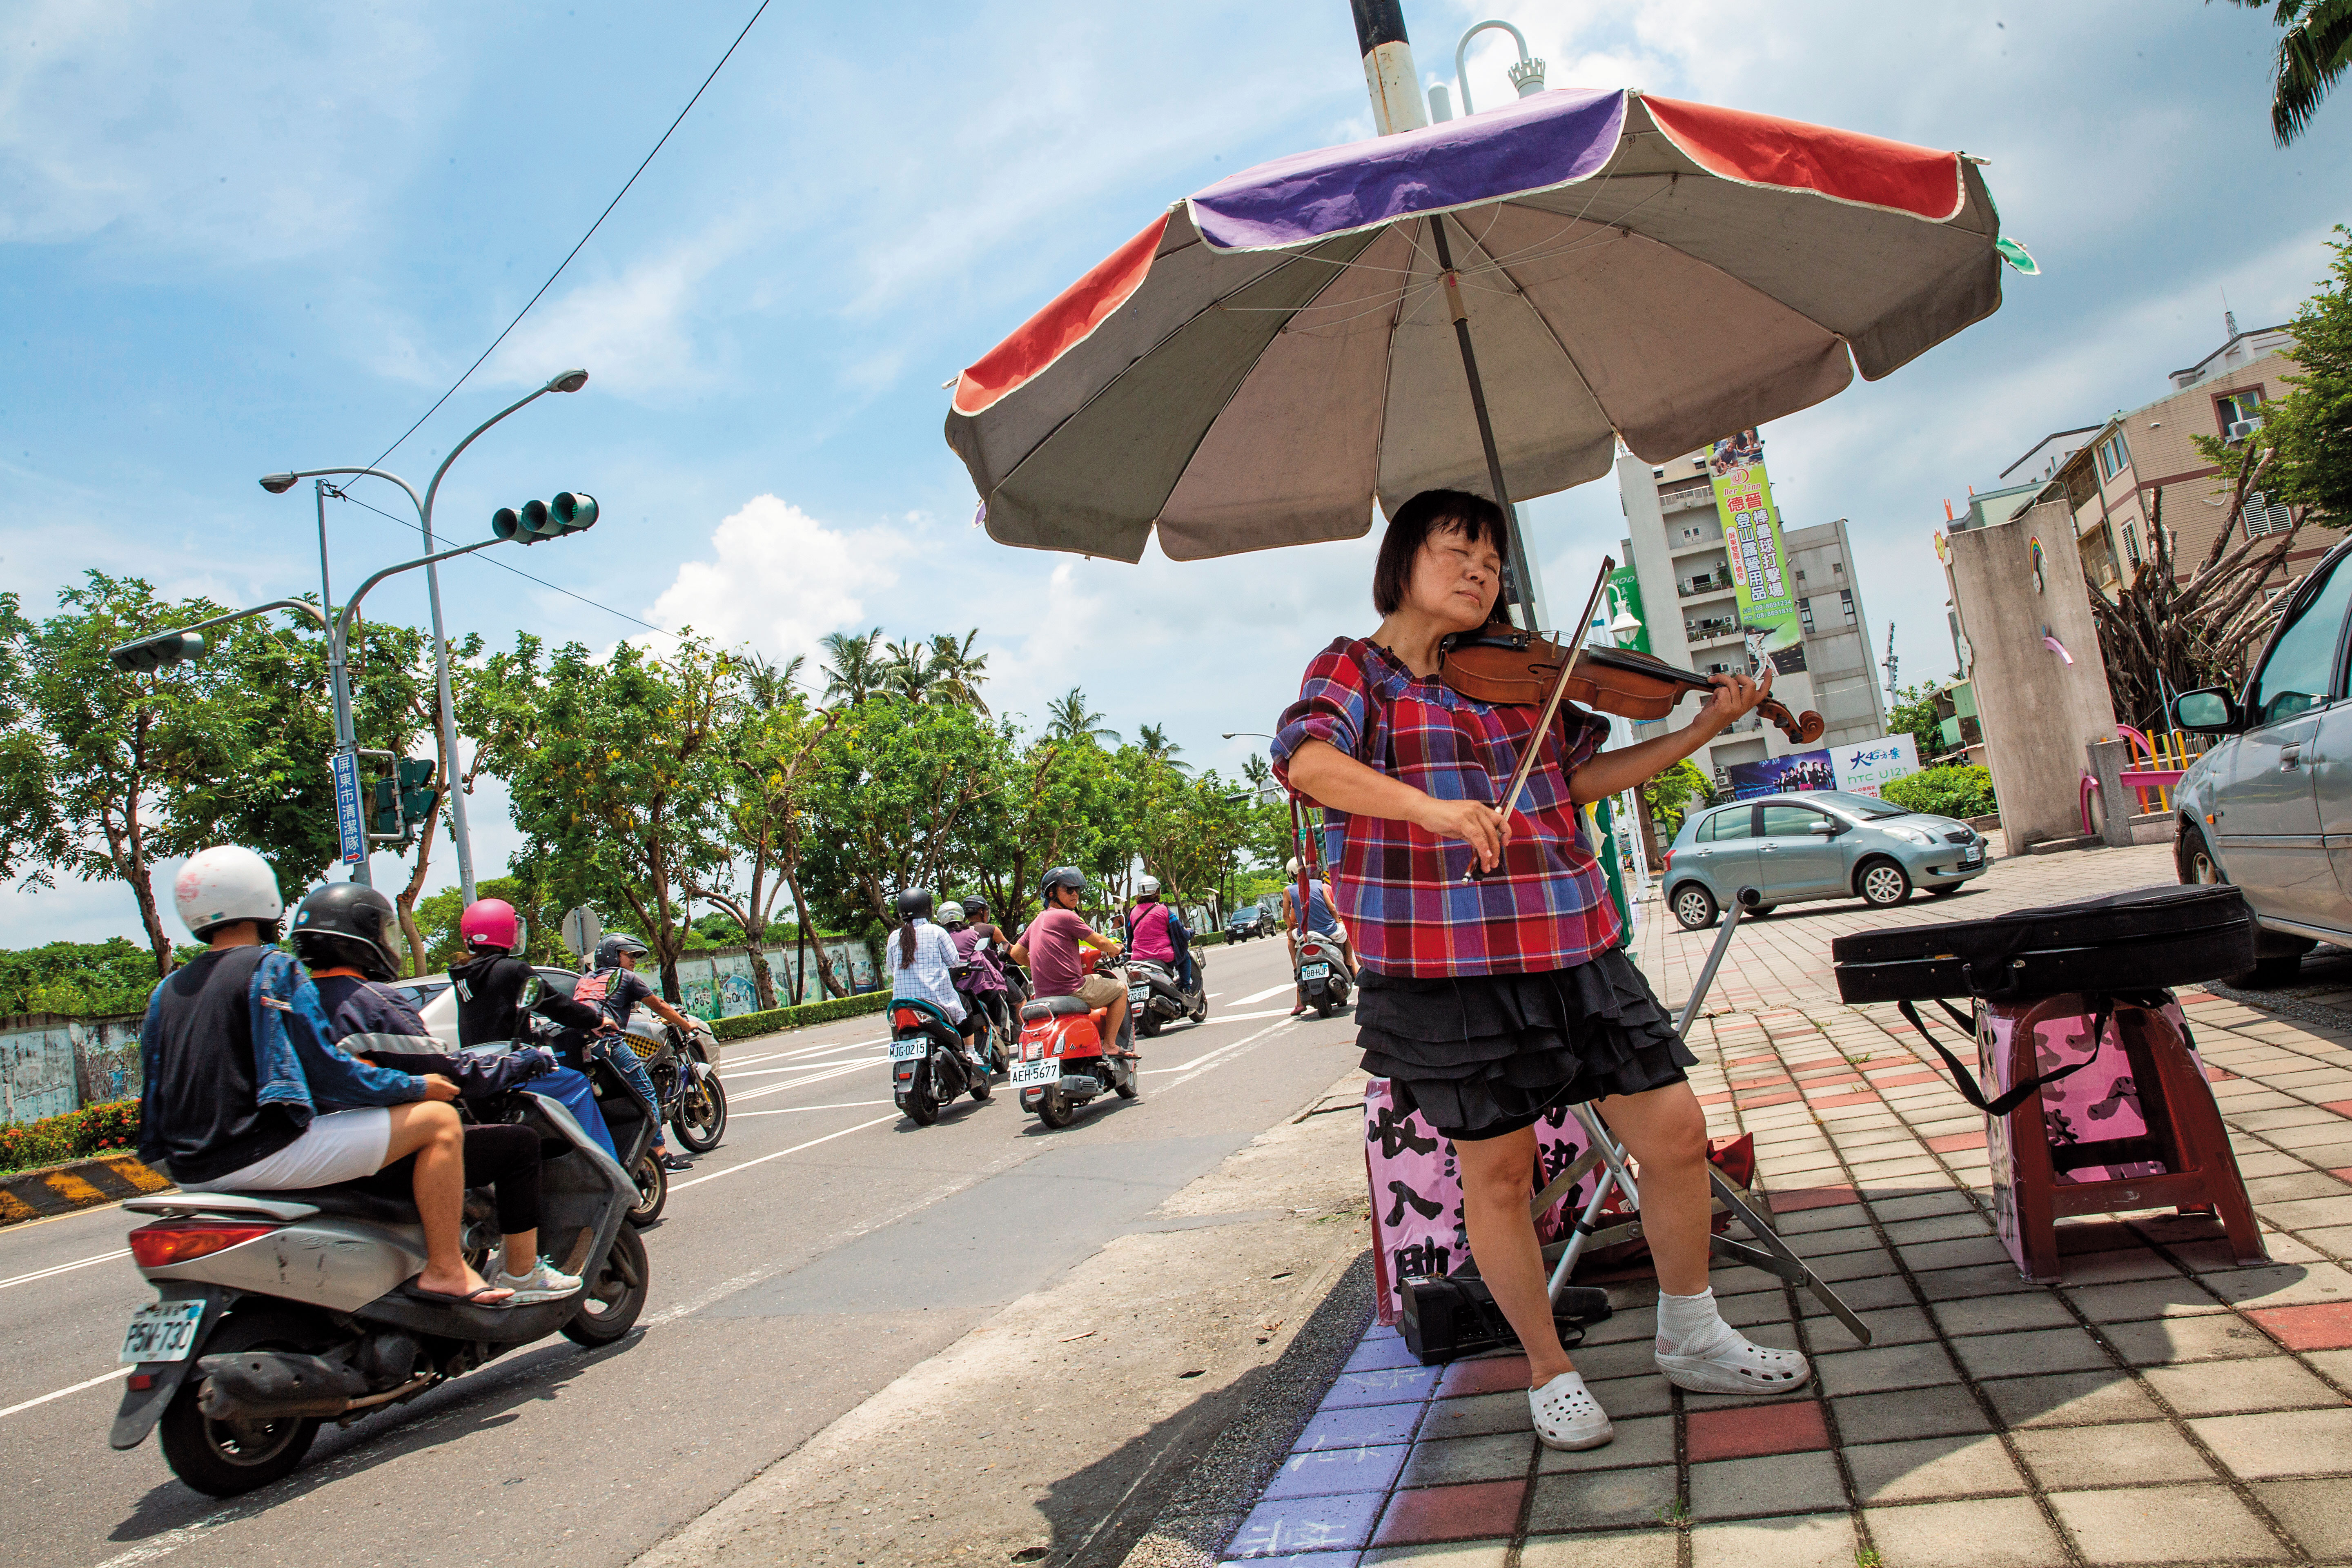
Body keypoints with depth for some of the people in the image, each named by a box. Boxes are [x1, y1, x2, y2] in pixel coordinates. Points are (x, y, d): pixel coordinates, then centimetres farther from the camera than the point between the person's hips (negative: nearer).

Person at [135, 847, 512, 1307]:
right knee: (438, 1119, -7)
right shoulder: (272, 968, -10)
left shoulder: (166, 990, 13)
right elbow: (326, 1071, -14)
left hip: (192, 1174, 9)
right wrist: (418, 1086, -2)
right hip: (263, 1155, -9)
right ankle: (445, 1270, -10)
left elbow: (152, 1098, 17)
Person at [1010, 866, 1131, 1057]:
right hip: (1071, 989, -9)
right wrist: (1116, 950, 15)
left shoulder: (1037, 921, 16)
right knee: (1121, 989, 8)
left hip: (1043, 995, 9)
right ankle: (1109, 1046, 3)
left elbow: (1017, 953, 20)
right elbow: (1100, 942, -6)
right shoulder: (1066, 916, -10)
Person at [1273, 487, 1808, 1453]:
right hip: (1445, 963, -5)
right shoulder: (1356, 670, -1)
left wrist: (1703, 731, 12)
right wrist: (1431, 805, -35)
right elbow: (1306, 761, -21)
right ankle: (1549, 1373, 28)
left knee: (1673, 1127, 8)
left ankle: (1692, 1340, 31)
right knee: (1497, 1169, 6)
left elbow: (1580, 778, 20)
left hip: (1573, 944, 5)